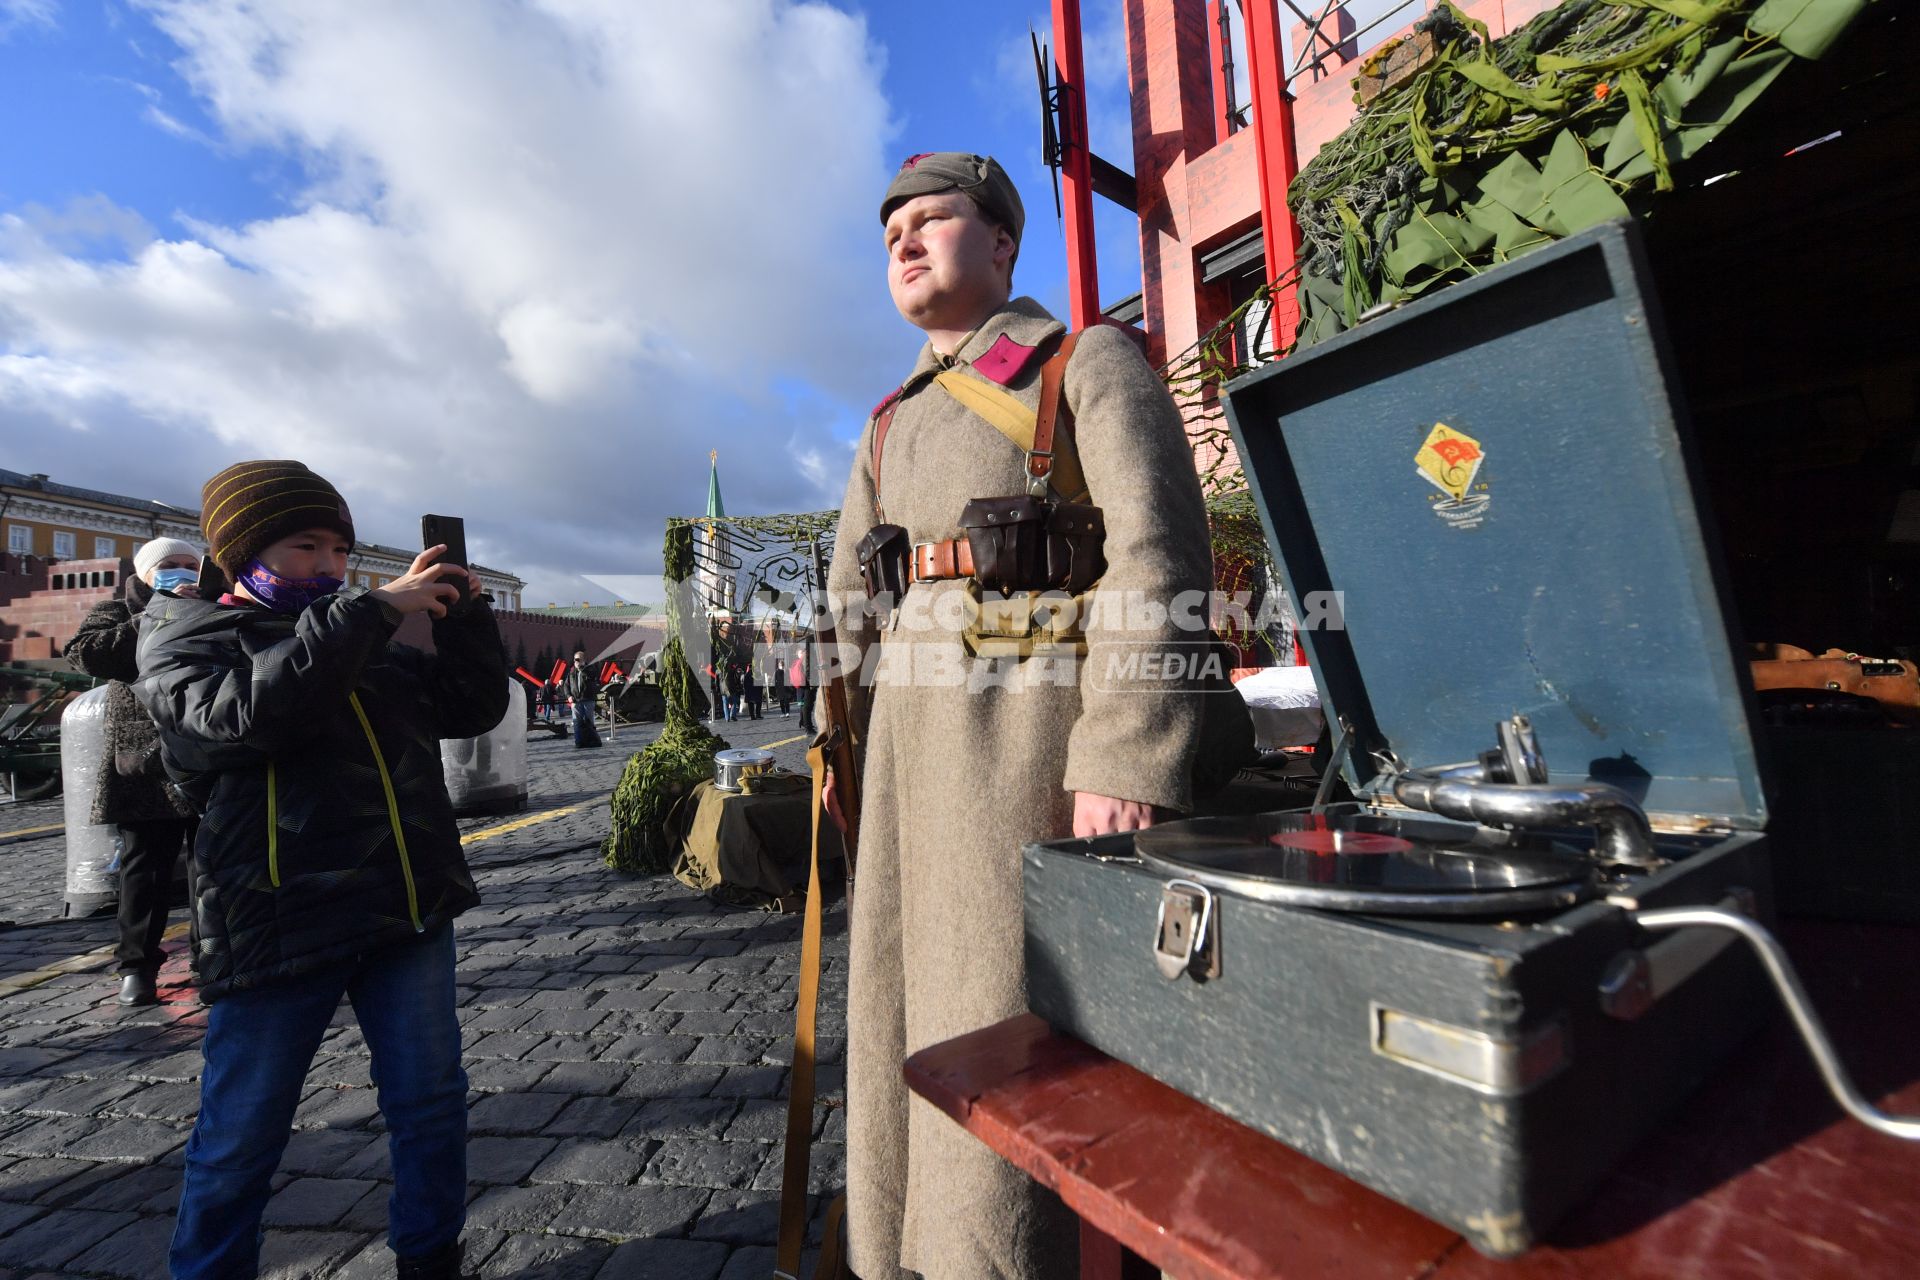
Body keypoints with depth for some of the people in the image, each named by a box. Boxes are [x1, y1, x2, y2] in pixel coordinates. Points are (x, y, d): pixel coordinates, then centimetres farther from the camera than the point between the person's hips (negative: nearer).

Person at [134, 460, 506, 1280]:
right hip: (278, 926, -4)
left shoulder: (373, 646, 15)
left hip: (409, 910, 5)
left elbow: (474, 706, 11)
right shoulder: (182, 638, 1)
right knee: (241, 1136, 10)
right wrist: (374, 607, -22)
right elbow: (251, 712, -22)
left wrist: (464, 614, -2)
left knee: (431, 1102, 14)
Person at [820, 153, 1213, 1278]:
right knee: (901, 1021, 14)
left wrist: (1124, 761, -21)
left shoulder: (1089, 364, 3)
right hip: (912, 739, 7)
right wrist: (843, 734, 12)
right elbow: (849, 592, 23)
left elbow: (1162, 558, -11)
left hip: (1035, 726, -7)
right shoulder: (893, 419, 23)